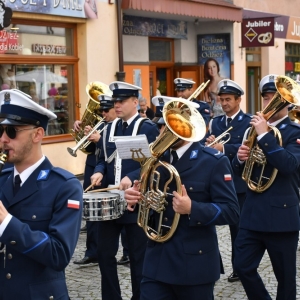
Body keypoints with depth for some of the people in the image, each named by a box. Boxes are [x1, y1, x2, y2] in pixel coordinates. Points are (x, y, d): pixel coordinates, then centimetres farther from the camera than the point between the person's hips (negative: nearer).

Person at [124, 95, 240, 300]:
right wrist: (135, 198, -8)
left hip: (195, 263, -5)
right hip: (157, 261, 5)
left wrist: (192, 208, -29)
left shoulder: (214, 161, -9)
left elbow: (231, 211, -14)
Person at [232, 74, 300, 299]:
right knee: (243, 267, 6)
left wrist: (264, 135, -24)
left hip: (282, 214, -5)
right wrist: (240, 158, -7)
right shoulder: (255, 127, 11)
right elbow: (240, 170, 15)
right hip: (253, 213, 6)